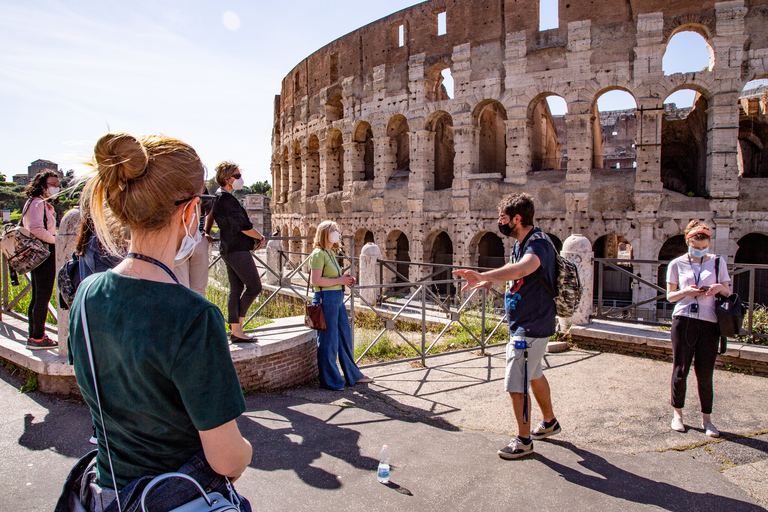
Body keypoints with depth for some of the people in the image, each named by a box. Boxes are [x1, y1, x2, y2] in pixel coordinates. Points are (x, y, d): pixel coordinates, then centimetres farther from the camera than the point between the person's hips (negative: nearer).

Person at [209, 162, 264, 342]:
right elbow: (243, 225, -18)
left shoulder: (219, 196, 15)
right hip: (237, 250, -10)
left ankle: (235, 331, 12)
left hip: (229, 249, 10)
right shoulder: (226, 198, -17)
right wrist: (260, 237, -4)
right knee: (254, 287, -5)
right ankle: (238, 325, 3)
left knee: (236, 290, 10)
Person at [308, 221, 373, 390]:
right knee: (329, 340, 0)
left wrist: (345, 279, 8)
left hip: (337, 297, 10)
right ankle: (329, 380, 13)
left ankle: (353, 375, 28)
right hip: (326, 298, -10)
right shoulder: (318, 254, -12)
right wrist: (339, 280, -15)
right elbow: (316, 280, -21)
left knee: (345, 336, 15)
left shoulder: (331, 252, 17)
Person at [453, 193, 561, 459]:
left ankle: (523, 440, 16)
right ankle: (549, 422, 46)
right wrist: (491, 281, 12)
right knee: (534, 375, 26)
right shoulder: (521, 243, 6)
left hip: (531, 328, -11)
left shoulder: (538, 243, -26)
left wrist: (483, 276, -61)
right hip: (523, 325, 11)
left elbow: (522, 269, -49)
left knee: (516, 385, -3)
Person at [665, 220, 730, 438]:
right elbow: (670, 296, 8)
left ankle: (706, 418, 16)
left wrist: (720, 288, -10)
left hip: (709, 322, 1)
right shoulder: (677, 264, 7)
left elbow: (728, 293, 12)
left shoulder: (718, 262, 9)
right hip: (683, 320, 0)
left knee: (705, 373, 3)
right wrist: (686, 292, -11)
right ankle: (677, 413, 17)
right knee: (680, 369, 3)